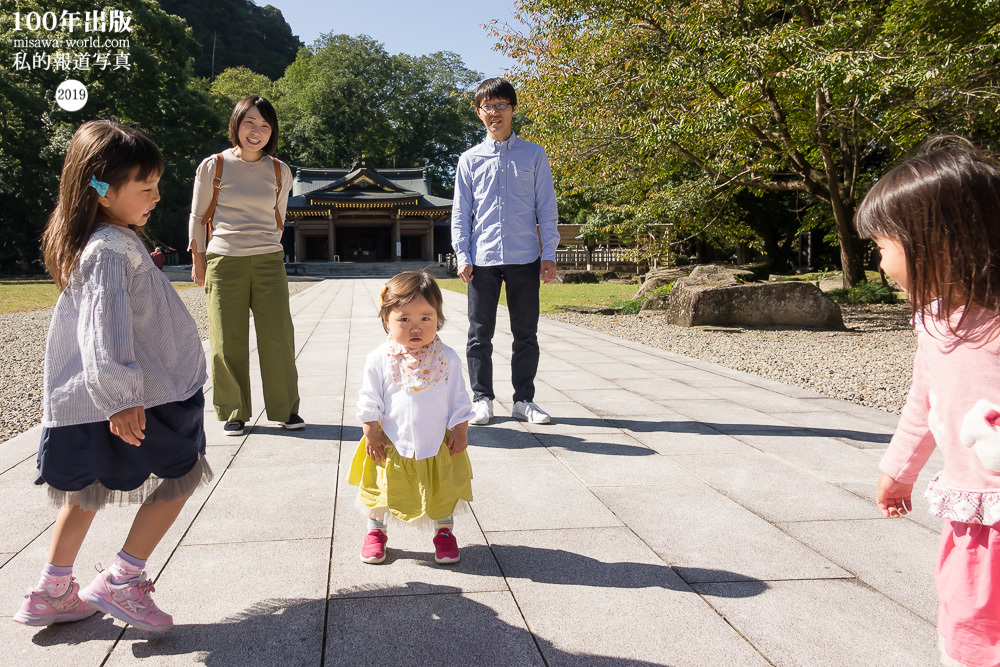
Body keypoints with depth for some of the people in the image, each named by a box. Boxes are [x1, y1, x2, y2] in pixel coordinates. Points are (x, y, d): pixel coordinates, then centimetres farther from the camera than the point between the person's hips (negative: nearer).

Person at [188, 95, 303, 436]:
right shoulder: (213, 166, 1)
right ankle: (234, 413, 16)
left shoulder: (280, 171, 8)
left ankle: (286, 409, 15)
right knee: (228, 341, 1)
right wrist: (198, 261, 6)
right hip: (224, 262, -2)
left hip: (269, 263, 2)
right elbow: (198, 217, 7)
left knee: (278, 336, 1)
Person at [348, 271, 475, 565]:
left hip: (439, 445, 1)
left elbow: (459, 400, -2)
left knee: (444, 492, 13)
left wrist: (460, 431, -4)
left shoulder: (446, 359, -10)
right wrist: (371, 434, -6)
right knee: (383, 490, 16)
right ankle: (375, 530, 39)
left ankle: (444, 532, 36)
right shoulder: (379, 360, -13)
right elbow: (369, 402, -5)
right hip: (392, 445, 0)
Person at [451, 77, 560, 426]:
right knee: (480, 334, 4)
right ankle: (482, 398, 15)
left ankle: (524, 399, 16)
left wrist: (549, 253, -1)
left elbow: (546, 207, 6)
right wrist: (462, 256, -1)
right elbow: (461, 212, 9)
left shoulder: (534, 154, 7)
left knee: (526, 333, 5)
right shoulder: (470, 159, 9)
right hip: (482, 259, 1)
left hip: (525, 257, 0)